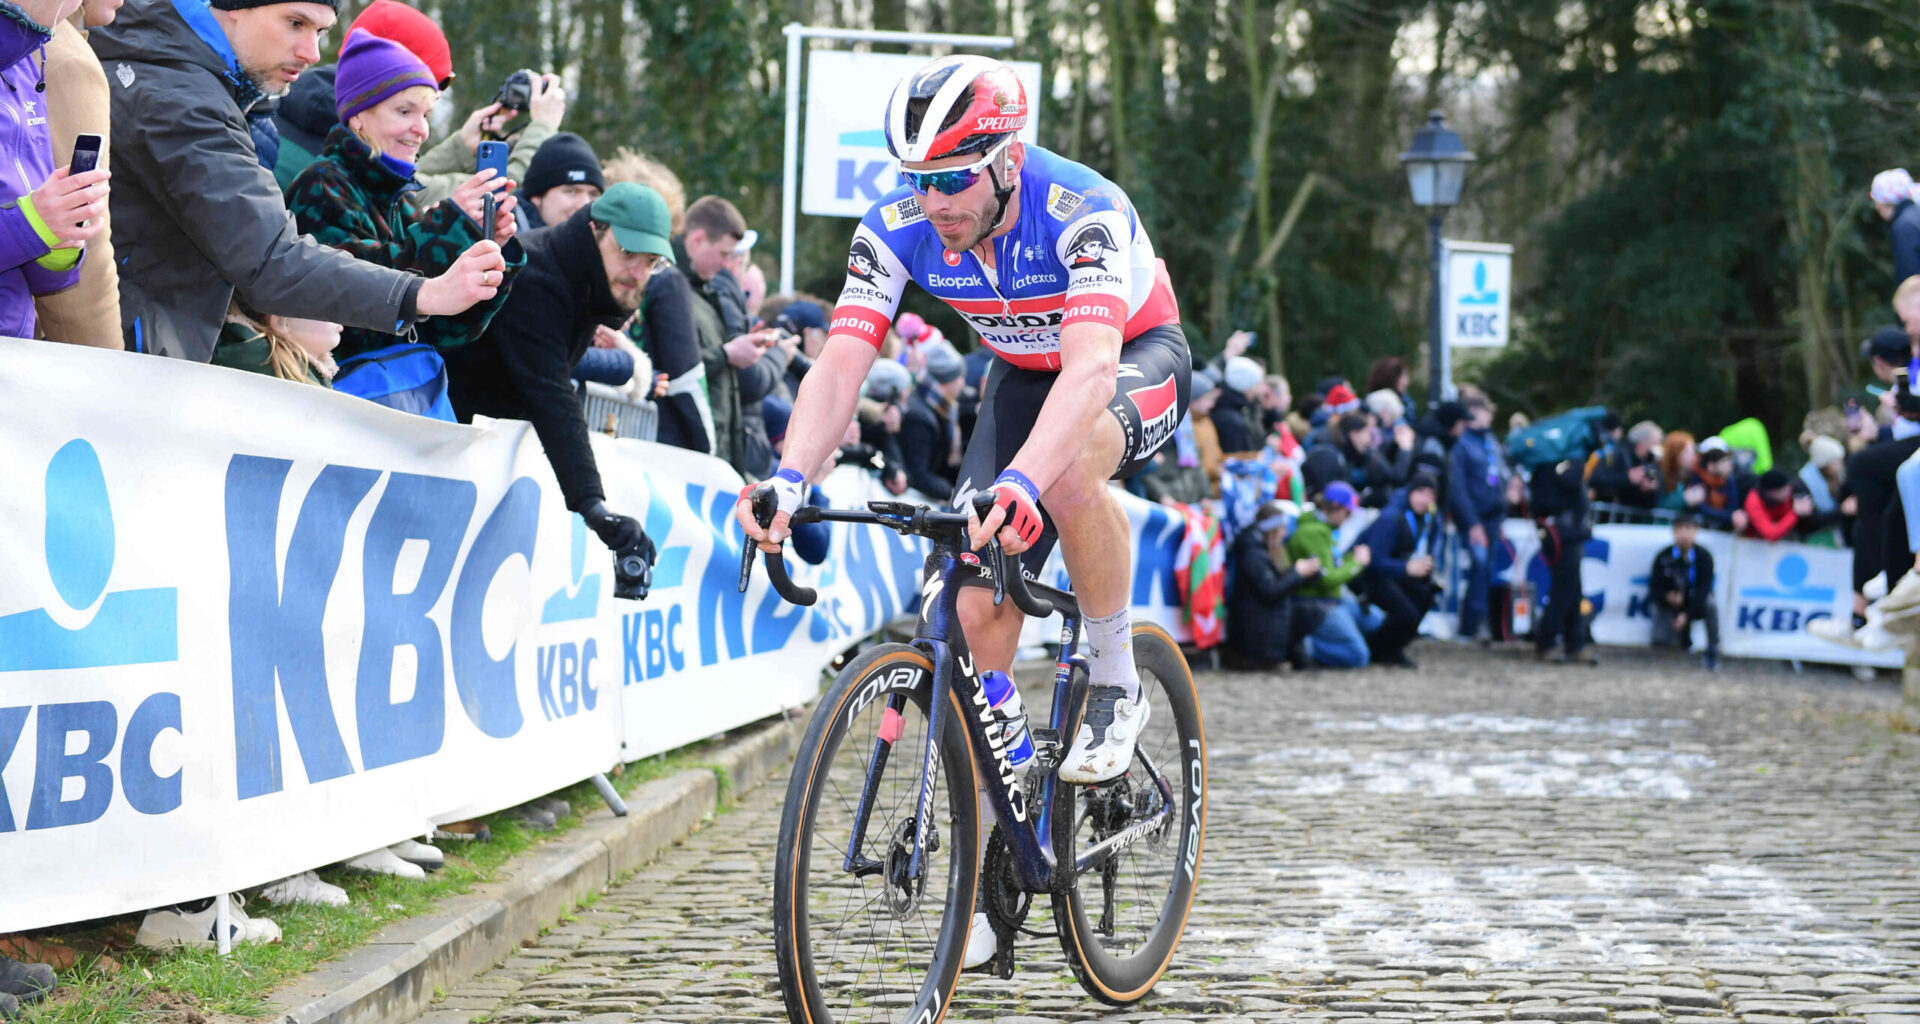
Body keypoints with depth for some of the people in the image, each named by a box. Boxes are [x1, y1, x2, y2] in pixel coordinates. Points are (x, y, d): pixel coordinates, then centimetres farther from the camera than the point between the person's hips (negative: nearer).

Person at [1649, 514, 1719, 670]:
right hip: (1670, 606, 1)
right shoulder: (1663, 557, -10)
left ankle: (1713, 655, -23)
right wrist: (1667, 596, -32)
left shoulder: (1704, 557, -14)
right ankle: (1684, 636, 16)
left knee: (1709, 603, -36)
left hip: (1694, 606, -1)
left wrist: (1687, 614, -33)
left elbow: (1703, 589, -21)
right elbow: (1654, 587, -8)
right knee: (1660, 640, -24)